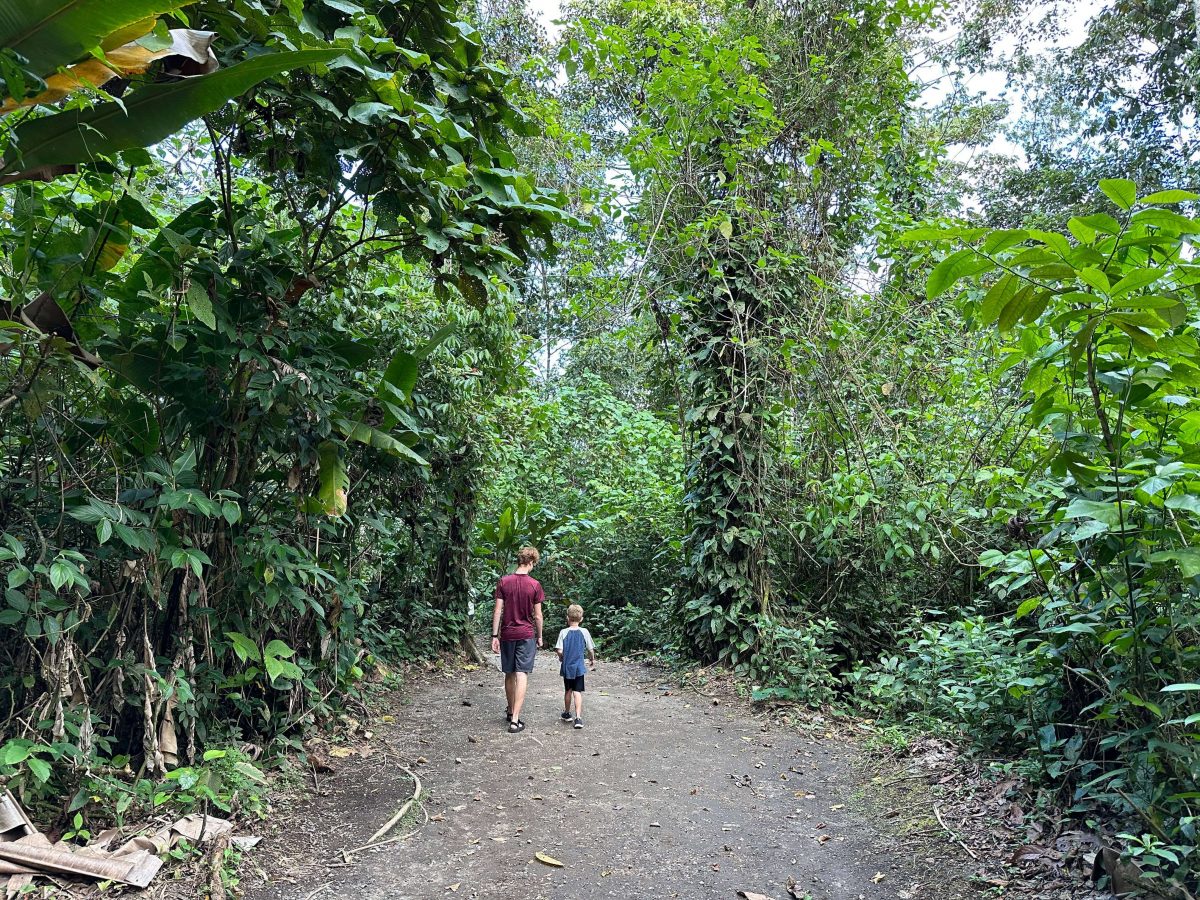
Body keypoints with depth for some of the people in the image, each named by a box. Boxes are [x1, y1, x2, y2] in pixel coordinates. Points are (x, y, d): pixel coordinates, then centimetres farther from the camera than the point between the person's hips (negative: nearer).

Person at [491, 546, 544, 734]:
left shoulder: (504, 582, -2)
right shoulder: (534, 585, -7)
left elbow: (498, 611, -4)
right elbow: (537, 615, -3)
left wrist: (495, 636, 1)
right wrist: (539, 636, 9)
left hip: (507, 634, 3)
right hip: (527, 634, -3)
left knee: (509, 674, 16)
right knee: (522, 676, -4)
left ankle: (511, 712, 32)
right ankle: (515, 720, -10)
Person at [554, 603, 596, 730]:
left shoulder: (563, 632, -8)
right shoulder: (584, 632, -5)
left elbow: (559, 651, -13)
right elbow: (591, 650, 0)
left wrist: (562, 658, 9)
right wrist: (593, 661, 17)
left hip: (566, 667, 1)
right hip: (579, 667, -1)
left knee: (568, 691, 17)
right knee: (577, 692, -1)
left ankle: (567, 714, 34)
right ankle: (578, 717, -14)